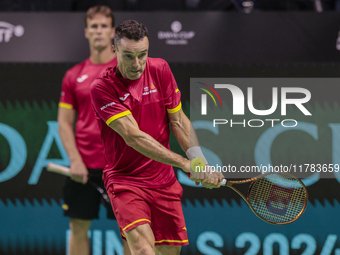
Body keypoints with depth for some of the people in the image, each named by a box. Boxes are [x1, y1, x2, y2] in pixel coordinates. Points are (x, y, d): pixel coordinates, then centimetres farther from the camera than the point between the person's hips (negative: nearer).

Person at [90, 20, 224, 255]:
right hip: (125, 179, -5)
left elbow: (179, 121, 5)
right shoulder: (102, 87, -16)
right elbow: (133, 136, -23)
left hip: (164, 180, 5)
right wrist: (186, 164, -28)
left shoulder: (160, 70, 0)